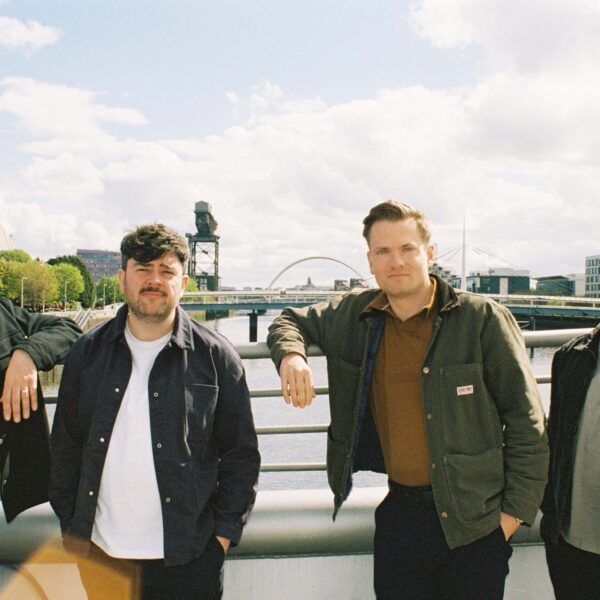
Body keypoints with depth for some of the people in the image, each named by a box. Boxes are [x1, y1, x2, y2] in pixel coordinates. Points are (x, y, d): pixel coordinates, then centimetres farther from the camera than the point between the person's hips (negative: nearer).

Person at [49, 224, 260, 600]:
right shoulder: (89, 352, 4)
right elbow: (66, 448, 10)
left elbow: (241, 456, 0)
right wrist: (71, 529, 7)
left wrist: (222, 536, -3)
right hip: (99, 555, 3)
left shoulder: (216, 356, -4)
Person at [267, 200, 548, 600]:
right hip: (399, 513, 3)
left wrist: (515, 511, -7)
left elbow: (526, 423, -4)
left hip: (476, 521, -2)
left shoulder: (483, 319, -8)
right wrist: (291, 355, -3)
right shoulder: (353, 315, 2)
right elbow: (291, 321, 20)